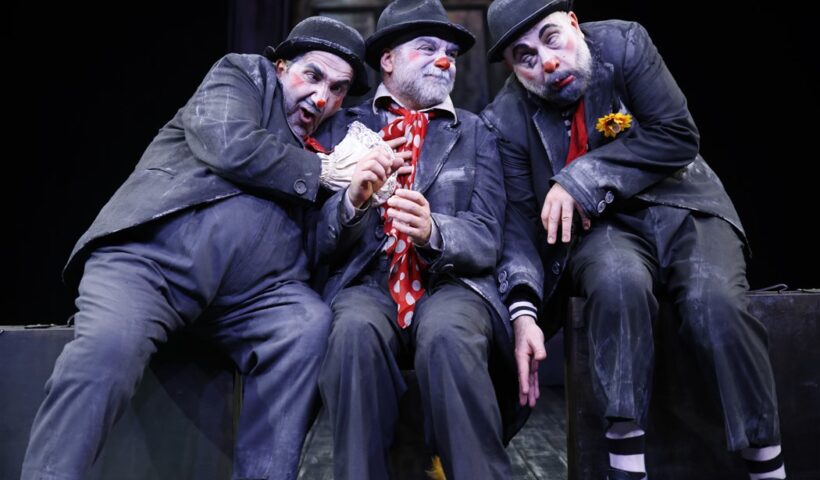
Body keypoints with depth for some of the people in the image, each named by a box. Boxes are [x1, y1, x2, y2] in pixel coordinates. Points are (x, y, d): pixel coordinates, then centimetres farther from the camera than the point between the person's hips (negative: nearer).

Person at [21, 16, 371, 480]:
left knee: (313, 326, -26)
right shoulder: (242, 74, 15)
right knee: (108, 347, -32)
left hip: (251, 287, 4)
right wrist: (324, 172, 3)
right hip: (152, 253, -4)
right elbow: (231, 147, -7)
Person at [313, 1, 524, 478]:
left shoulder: (475, 132, 13)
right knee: (356, 329, -34)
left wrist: (433, 231, -22)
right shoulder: (342, 126, 12)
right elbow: (317, 240, 5)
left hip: (452, 285, 0)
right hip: (367, 284, 0)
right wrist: (352, 201, -17)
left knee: (446, 335, -34)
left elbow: (487, 239, 1)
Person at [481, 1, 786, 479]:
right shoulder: (507, 119, -4)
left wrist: (583, 179, -17)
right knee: (618, 282, -36)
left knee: (715, 302, -30)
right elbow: (519, 220, -6)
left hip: (681, 205, 1)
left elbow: (678, 136, -10)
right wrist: (523, 308, -23)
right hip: (601, 226, 0)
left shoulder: (624, 43, -5)